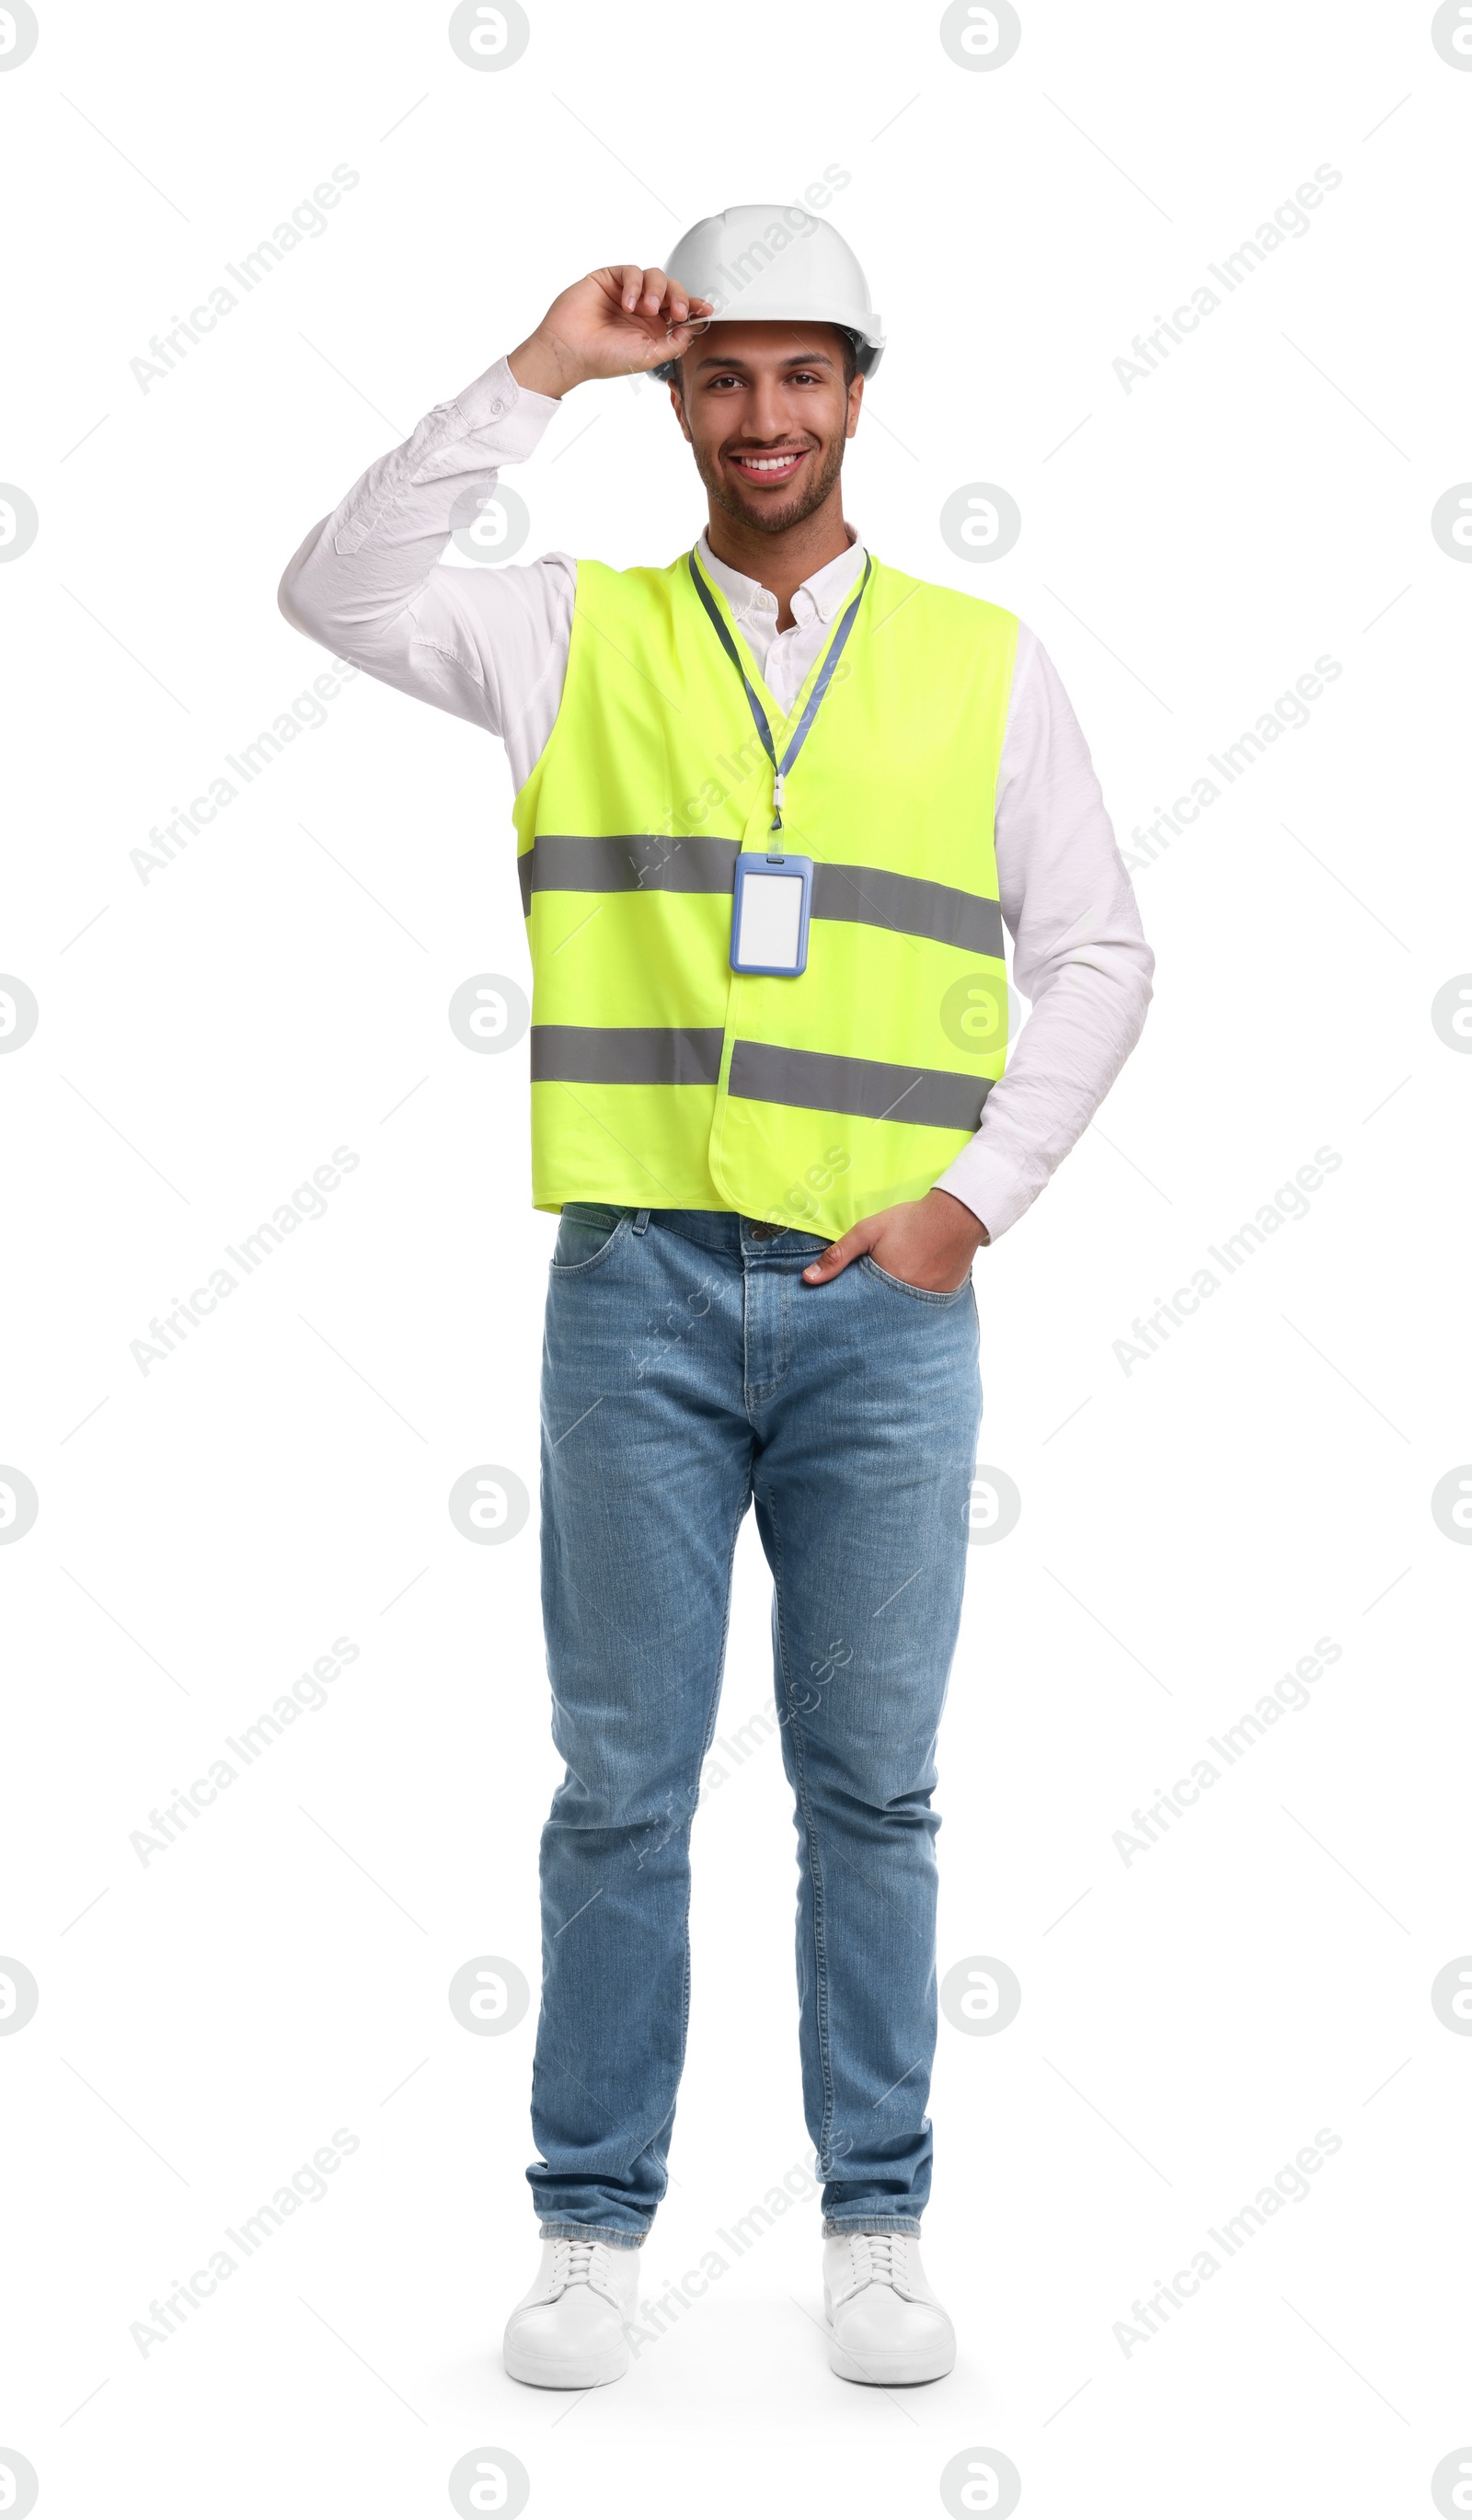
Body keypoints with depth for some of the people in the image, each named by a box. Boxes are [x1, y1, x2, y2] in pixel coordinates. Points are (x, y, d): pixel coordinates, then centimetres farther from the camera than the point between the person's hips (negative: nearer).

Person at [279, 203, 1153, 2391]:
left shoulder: (983, 665, 9)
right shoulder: (577, 636, 7)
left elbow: (1097, 958, 9)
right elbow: (337, 590, -9)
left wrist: (976, 1191, -2)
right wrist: (537, 374, -10)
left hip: (886, 1300, 1)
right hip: (640, 1284, 0)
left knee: (872, 1786, 7)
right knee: (623, 1781, 5)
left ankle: (878, 2228, 18)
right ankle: (594, 2226, 16)